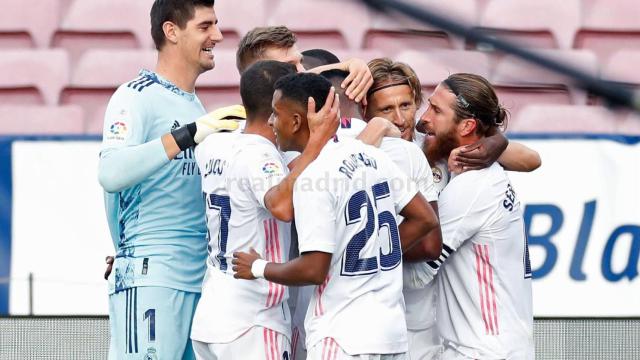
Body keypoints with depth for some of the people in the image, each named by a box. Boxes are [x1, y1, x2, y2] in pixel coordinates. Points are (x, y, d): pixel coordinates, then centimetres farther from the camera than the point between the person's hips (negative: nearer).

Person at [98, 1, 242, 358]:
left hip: (202, 282, 8)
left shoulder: (197, 107, 19)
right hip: (152, 277, -8)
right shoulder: (137, 96, -5)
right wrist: (187, 135, -24)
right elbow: (111, 173, -21)